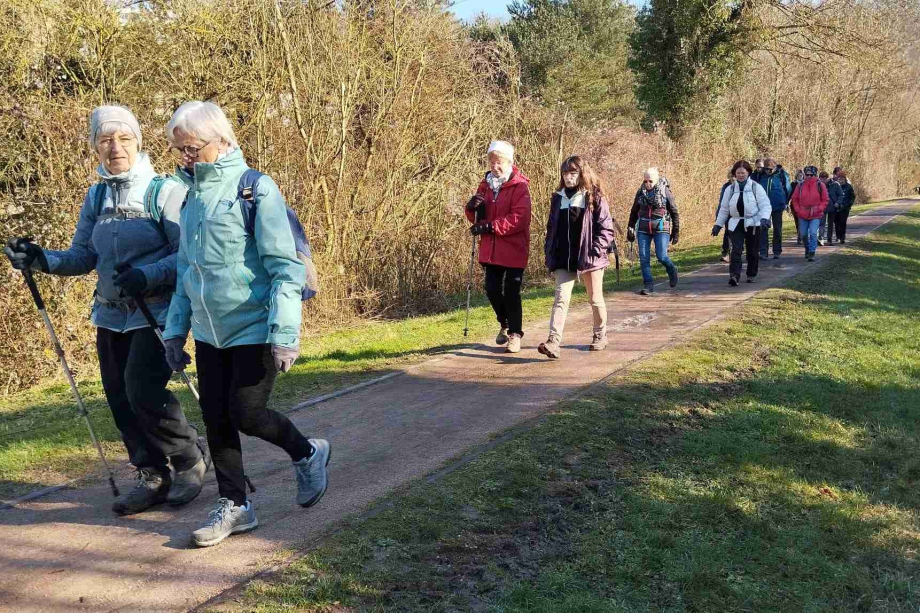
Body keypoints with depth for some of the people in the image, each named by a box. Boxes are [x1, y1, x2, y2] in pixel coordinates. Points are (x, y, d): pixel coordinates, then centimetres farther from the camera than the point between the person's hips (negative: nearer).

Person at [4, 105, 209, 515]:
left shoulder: (165, 191, -9)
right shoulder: (96, 197, 9)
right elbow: (83, 256, 9)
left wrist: (148, 275, -28)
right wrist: (42, 259, -9)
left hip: (157, 311, -6)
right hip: (111, 313, 6)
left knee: (143, 390, -16)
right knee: (119, 397, 6)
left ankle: (191, 458, 8)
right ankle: (153, 476, 22)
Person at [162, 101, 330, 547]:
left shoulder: (256, 189, -13)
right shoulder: (193, 193, 9)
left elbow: (286, 267, -16)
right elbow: (187, 269, 16)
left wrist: (284, 334, -21)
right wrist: (176, 329, 13)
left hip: (253, 330, -7)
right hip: (210, 331, 7)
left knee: (246, 414, -4)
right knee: (215, 419, 8)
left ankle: (308, 453, 24)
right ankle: (233, 506, 23)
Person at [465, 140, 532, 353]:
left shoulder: (519, 186, -10)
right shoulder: (486, 184, 11)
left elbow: (519, 218, -20)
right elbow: (477, 218, 15)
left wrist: (489, 226, -23)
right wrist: (472, 208, -9)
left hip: (513, 249, -6)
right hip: (490, 249, 6)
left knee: (511, 292, -1)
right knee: (492, 289, 10)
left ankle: (515, 333, 13)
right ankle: (505, 323, 34)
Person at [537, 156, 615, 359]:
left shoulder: (595, 198, -4)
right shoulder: (558, 198, 9)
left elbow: (606, 228, -6)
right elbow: (551, 228, 14)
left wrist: (595, 251, -15)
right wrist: (549, 254, 7)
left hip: (589, 258, -2)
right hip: (564, 259, 3)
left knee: (595, 299, 12)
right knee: (561, 298, -10)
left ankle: (600, 335, 33)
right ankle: (553, 342, -19)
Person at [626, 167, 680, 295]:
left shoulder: (665, 192, -4)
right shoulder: (641, 192, 6)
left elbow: (675, 212, 1)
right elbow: (634, 211, 17)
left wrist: (676, 232, 1)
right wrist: (631, 227, 13)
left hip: (661, 228, -4)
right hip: (643, 229, 4)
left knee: (661, 256, -10)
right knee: (644, 258, -3)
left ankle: (672, 271, 22)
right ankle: (648, 285, 4)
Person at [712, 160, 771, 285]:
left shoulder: (756, 187, -3)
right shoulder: (730, 189, 7)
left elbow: (766, 205, -7)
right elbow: (724, 209, 14)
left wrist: (764, 219, -24)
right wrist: (718, 225, 13)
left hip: (753, 224, -1)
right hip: (736, 224, 2)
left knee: (753, 252, 8)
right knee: (736, 250, -13)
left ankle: (751, 275, 25)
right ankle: (734, 275, -23)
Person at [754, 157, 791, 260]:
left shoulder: (781, 175, -6)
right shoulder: (761, 176, 0)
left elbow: (788, 189, 6)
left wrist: (784, 202, 11)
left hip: (777, 207, -1)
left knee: (777, 229, 7)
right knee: (763, 229, -6)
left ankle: (777, 251, 16)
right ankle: (763, 252, -5)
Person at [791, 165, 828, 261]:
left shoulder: (820, 185, -2)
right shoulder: (800, 186, 3)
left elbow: (825, 200, 3)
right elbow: (794, 199, 9)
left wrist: (819, 209, -10)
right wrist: (798, 210, -2)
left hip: (815, 215, -3)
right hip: (803, 215, 3)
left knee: (813, 233, -15)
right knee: (803, 234, 10)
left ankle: (812, 253, -10)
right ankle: (807, 249, 35)